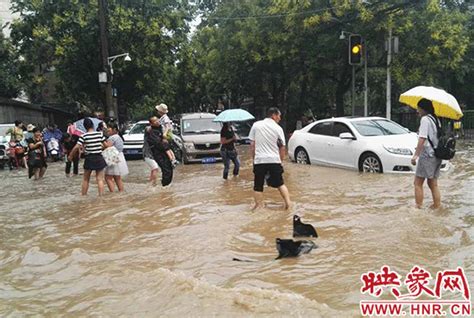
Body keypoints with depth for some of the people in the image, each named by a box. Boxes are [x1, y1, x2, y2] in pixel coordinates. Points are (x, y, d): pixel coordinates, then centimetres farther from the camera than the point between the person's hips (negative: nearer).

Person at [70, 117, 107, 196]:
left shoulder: (84, 136, -9)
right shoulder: (100, 134, -4)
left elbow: (76, 147, -12)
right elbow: (105, 145, 0)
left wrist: (70, 156, 2)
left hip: (89, 159, -1)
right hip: (99, 158, 1)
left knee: (86, 179, 15)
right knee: (100, 179, 5)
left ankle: (83, 195, 23)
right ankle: (101, 195, 2)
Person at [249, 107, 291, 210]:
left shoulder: (256, 125, 4)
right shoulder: (278, 128, 0)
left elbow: (252, 145, 4)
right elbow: (282, 147, 2)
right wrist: (280, 159, 15)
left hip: (259, 160, 0)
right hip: (274, 160, 0)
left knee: (258, 186, 8)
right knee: (280, 184, 15)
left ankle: (258, 206, 8)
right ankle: (288, 203, 10)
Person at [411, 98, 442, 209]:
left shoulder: (425, 119, -11)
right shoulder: (436, 119, 15)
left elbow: (422, 139, -19)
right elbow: (437, 137, 16)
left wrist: (416, 155, -21)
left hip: (427, 155, -9)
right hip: (436, 155, 9)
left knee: (418, 183, -3)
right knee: (433, 184, 14)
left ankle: (418, 207, -5)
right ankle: (437, 206, 16)